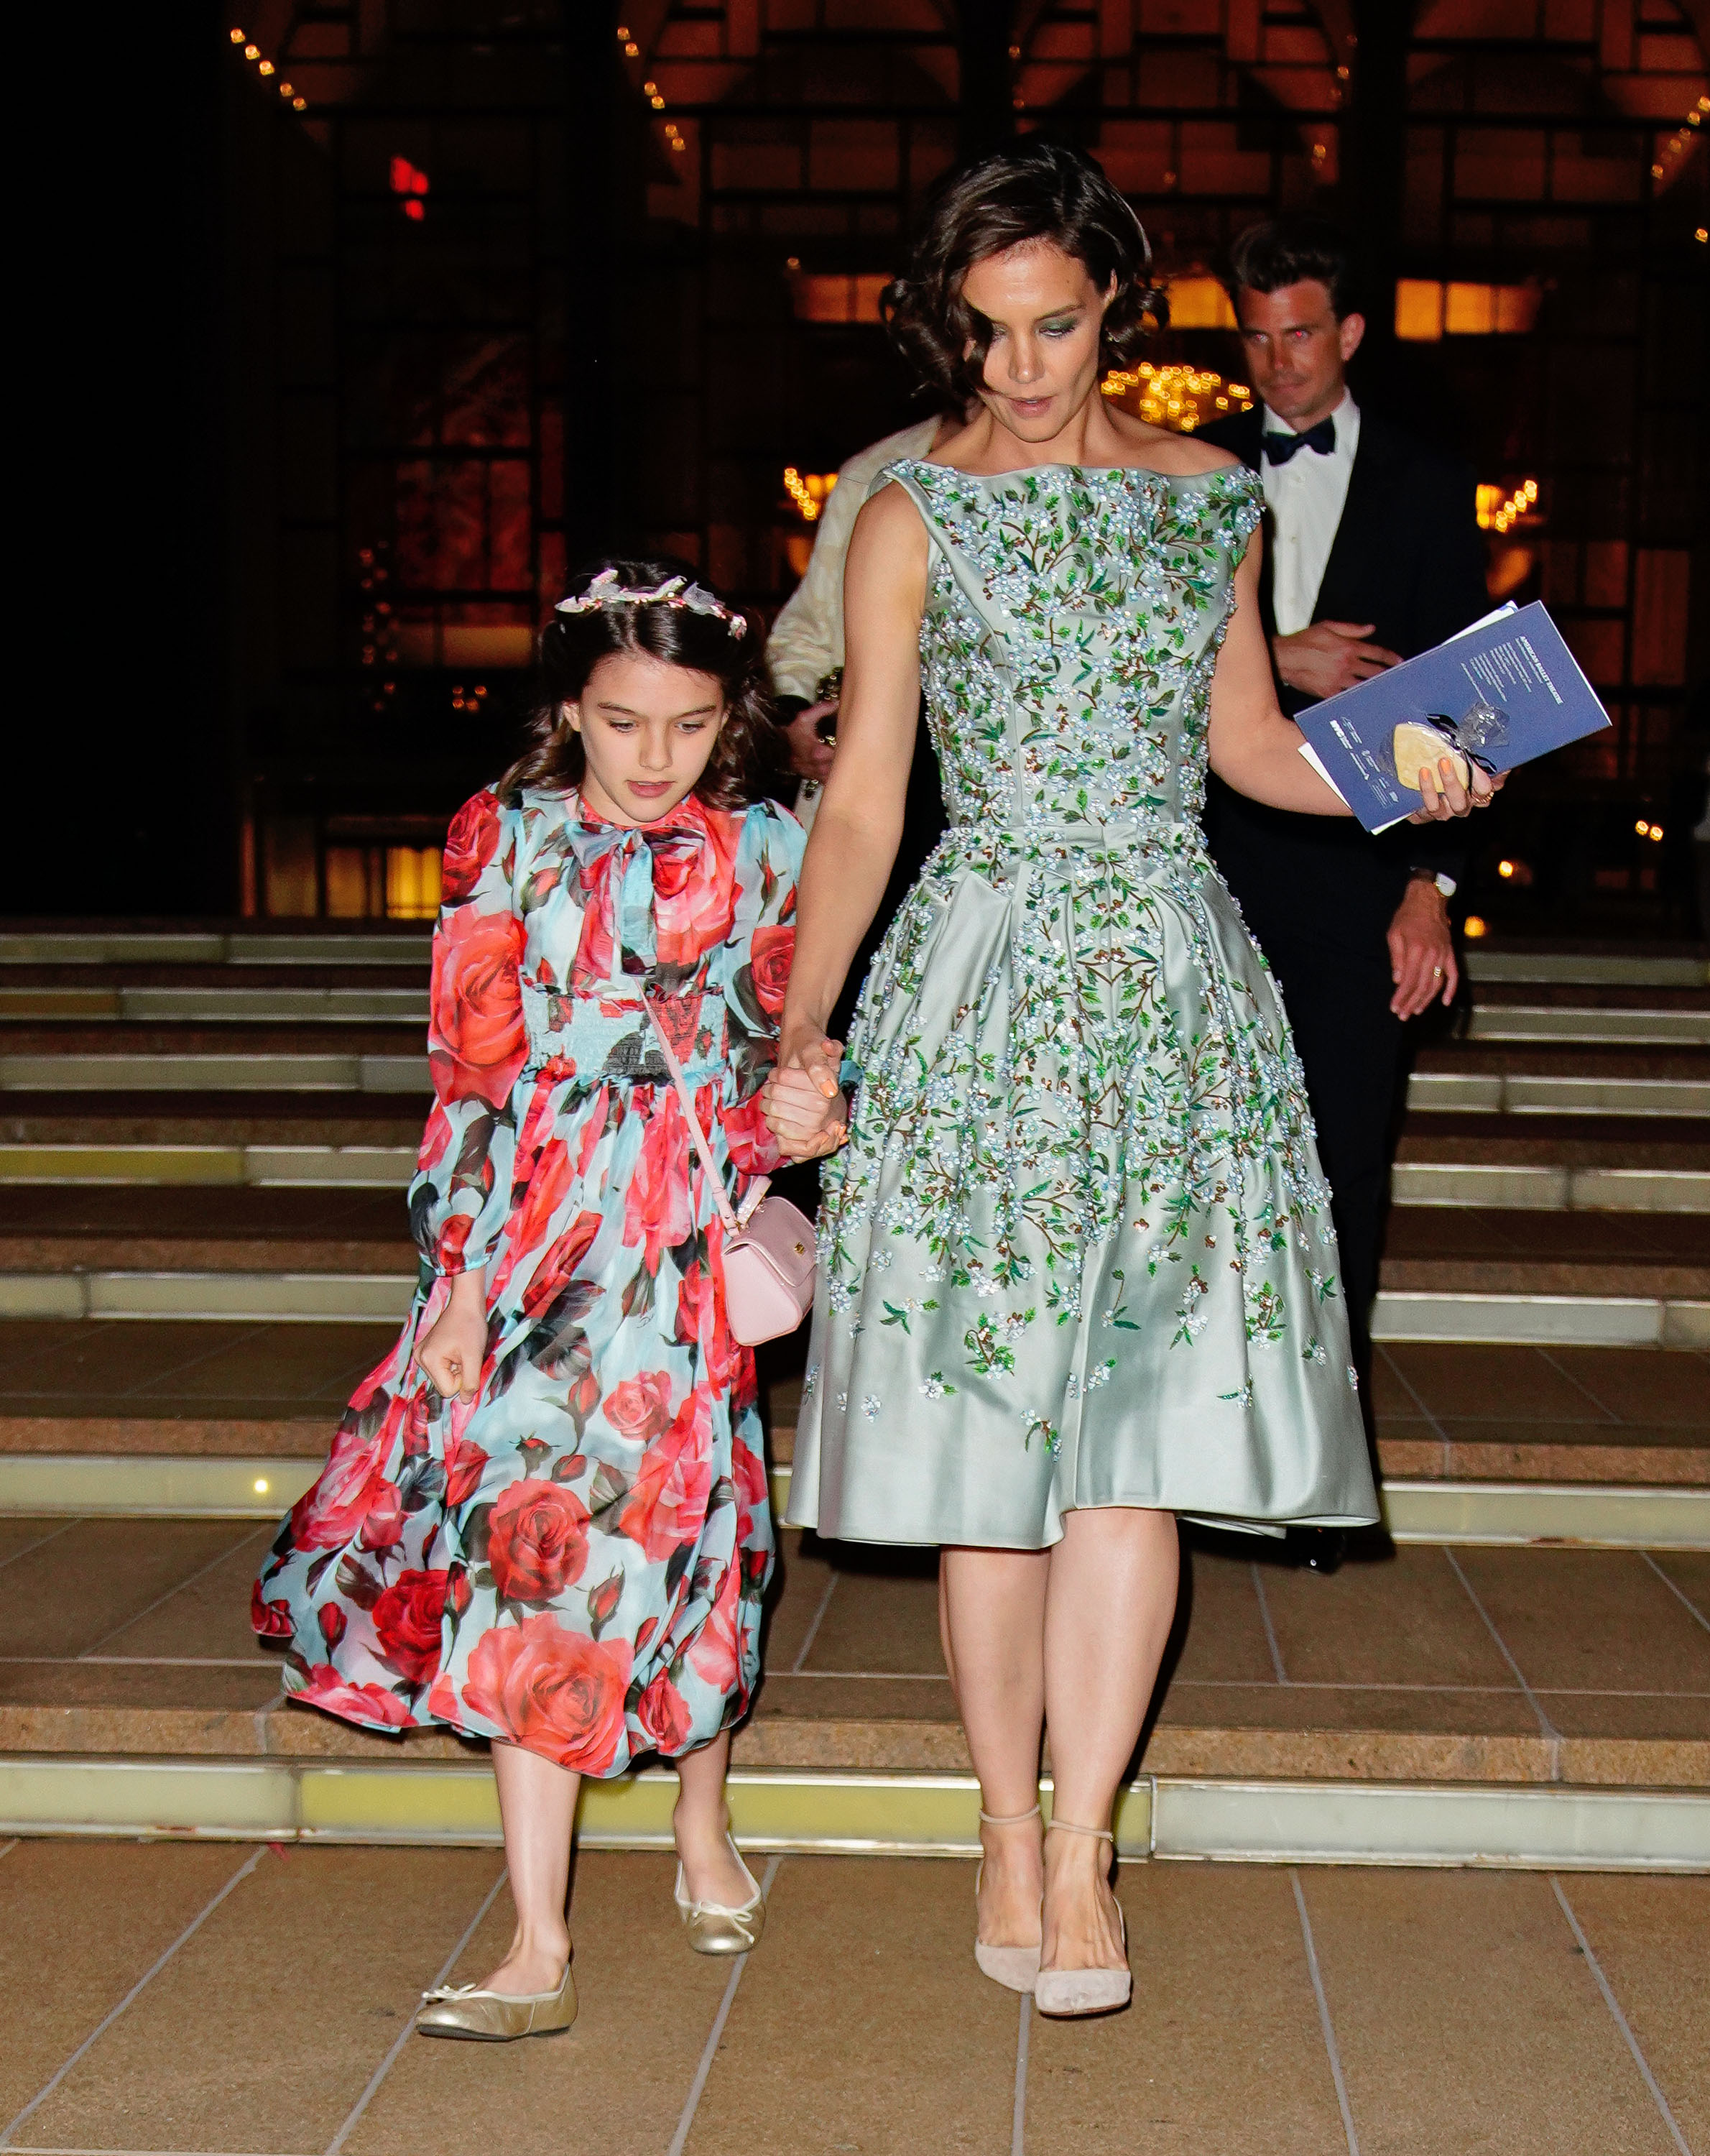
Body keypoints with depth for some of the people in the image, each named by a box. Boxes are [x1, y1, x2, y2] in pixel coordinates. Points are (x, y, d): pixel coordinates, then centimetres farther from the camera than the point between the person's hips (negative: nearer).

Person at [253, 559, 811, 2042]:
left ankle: (703, 1834, 34)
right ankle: (540, 1949, 2)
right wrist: (463, 1279, -5)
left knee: (680, 1527, 7)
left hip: (690, 1244, 1)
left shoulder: (764, 852, 6)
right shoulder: (508, 838, 2)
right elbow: (473, 1071, -1)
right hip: (536, 1239, -1)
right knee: (530, 1540, -3)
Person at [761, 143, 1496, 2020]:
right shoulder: (915, 515, 3)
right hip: (983, 984, -2)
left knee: (1140, 1432, -3)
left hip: (1176, 988, 2)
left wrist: (1400, 789, -2)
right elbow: (862, 803, 0)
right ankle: (1007, 1831, 16)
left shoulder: (1212, 497, 11)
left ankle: (1080, 1852, 6)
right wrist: (801, 1026, -10)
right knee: (990, 1435, 1)